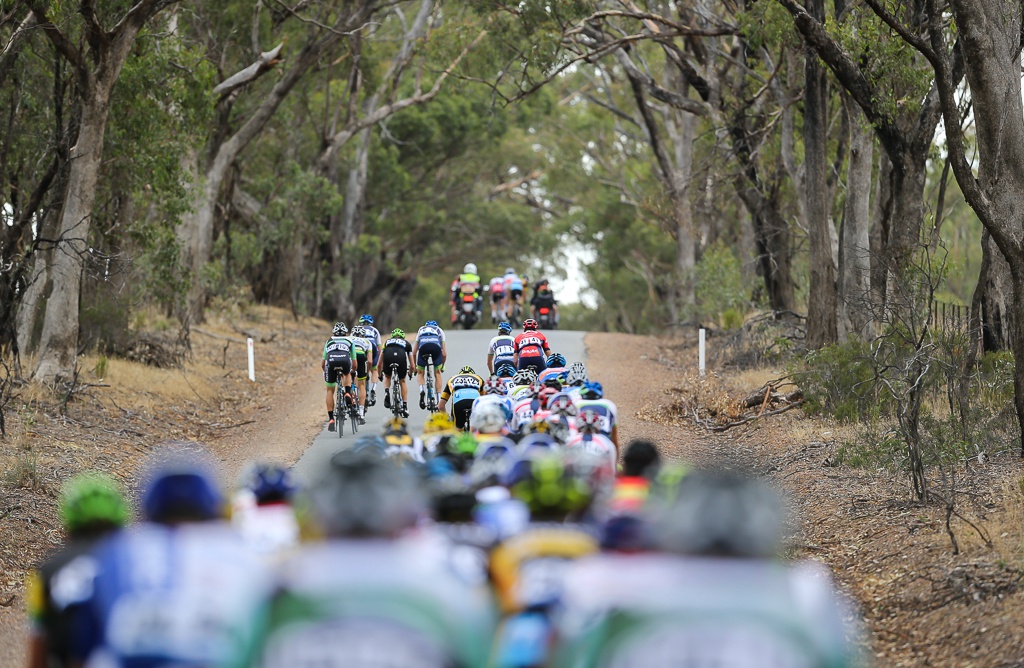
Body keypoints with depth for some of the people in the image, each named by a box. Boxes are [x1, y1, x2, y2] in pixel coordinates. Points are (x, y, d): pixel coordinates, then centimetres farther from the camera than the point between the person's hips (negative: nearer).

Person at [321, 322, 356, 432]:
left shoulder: (329, 341, 36)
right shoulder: (349, 341, 33)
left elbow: (322, 363, 37)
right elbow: (354, 362, 34)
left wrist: (326, 372, 56)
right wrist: (353, 372, 53)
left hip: (331, 361, 0)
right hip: (345, 360, 0)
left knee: (330, 390, 16)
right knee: (347, 374, 37)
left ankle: (331, 419, 9)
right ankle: (347, 394, 12)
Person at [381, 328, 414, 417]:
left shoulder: (387, 342, 36)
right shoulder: (407, 343, 34)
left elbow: (380, 363, 38)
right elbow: (412, 365, 34)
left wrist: (379, 374, 52)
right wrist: (410, 373, 54)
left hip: (388, 357, 0)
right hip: (401, 358, 0)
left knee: (387, 377, 31)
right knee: (402, 381, 22)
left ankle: (386, 392, 2)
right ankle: (405, 407, 17)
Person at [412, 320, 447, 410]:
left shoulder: (421, 330, 39)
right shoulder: (440, 330, 37)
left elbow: (414, 353, 36)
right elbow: (444, 354, 31)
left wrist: (414, 367, 46)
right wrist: (442, 366, 46)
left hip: (423, 346, 0)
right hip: (436, 346, 0)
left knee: (420, 373, 19)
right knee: (437, 373, 19)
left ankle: (421, 389, -9)